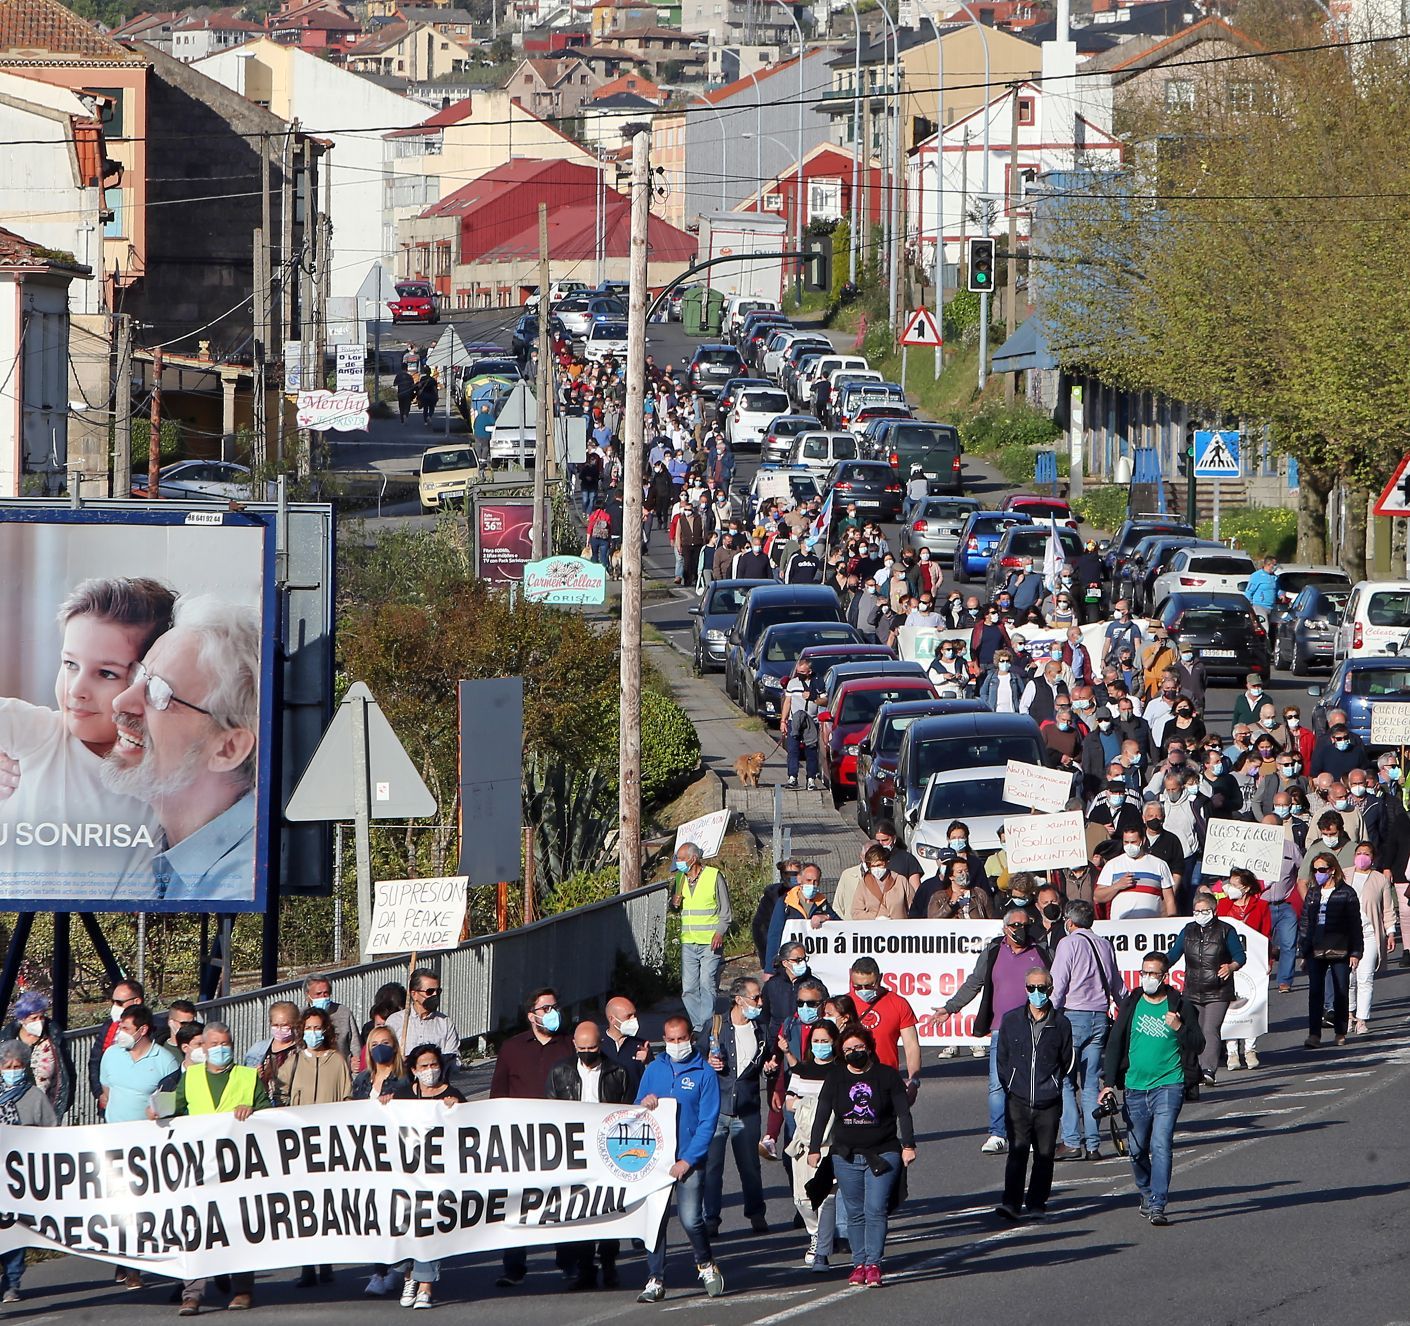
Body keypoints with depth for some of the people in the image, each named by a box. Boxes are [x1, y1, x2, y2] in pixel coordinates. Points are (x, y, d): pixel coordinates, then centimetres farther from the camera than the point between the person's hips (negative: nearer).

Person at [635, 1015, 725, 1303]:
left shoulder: (704, 1073, 0)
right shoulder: (654, 1070, 11)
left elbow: (708, 1121, -5)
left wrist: (688, 1160, -13)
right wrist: (644, 1104, -11)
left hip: (690, 1160, -3)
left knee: (690, 1219, -11)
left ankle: (706, 1265, 14)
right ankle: (655, 1281, 5)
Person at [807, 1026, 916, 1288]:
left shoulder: (887, 1076, 2)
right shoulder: (835, 1078, 8)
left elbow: (903, 1113, 2)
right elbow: (822, 1115, 10)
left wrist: (908, 1145, -5)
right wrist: (814, 1148, 6)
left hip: (882, 1155, -3)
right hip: (846, 1156, 3)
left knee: (875, 1209, -12)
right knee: (855, 1213, 3)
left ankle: (873, 1264, -11)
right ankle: (859, 1263, 7)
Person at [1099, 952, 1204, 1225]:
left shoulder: (1180, 1006, 0)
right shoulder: (1131, 1004, 7)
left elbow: (1198, 1045, 1)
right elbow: (1115, 1043, 11)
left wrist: (1179, 1028, -18)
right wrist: (1110, 1082, 4)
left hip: (1168, 1086, -4)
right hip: (1135, 1088, 4)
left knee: (1161, 1145, -15)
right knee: (1137, 1149, 10)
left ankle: (1158, 1205, -17)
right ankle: (1146, 1194, 33)